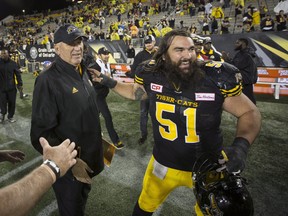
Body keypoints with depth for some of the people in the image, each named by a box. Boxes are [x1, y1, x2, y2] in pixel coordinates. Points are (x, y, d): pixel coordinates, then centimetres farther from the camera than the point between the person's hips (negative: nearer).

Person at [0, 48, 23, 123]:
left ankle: (10, 116, 24)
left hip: (11, 87, 0)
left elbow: (18, 74, 2)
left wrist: (20, 84, -1)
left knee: (12, 103, 7)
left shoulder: (13, 63, 0)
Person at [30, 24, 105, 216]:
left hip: (89, 156, 8)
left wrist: (96, 140, 17)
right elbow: (41, 132, -26)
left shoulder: (82, 71, 4)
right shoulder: (48, 80, -24)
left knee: (82, 199, 32)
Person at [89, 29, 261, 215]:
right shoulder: (152, 75, -14)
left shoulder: (216, 78, -24)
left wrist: (241, 145, -29)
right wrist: (108, 81, 0)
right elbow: (135, 91, 9)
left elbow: (250, 112, -13)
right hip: (164, 163, 2)